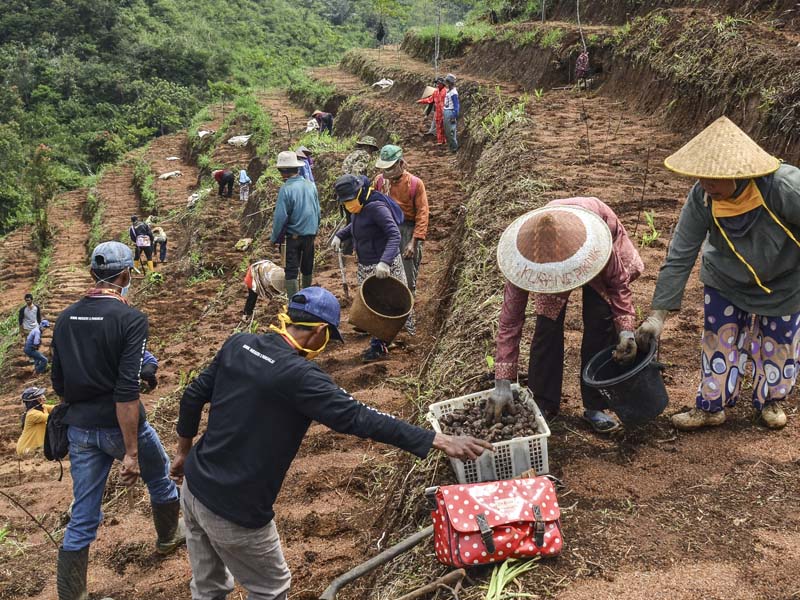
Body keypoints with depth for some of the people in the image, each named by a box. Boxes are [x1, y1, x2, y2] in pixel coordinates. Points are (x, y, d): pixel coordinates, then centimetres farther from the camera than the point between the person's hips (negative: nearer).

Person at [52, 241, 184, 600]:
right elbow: (126, 391, -23)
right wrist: (131, 451, -21)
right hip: (120, 426, -5)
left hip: (80, 430, 5)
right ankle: (169, 537, 49)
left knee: (83, 517, 12)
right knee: (160, 478, 26)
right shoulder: (131, 319, -17)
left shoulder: (66, 318, 2)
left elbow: (58, 385, 9)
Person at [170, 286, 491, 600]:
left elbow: (193, 396, 8)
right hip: (233, 510, -7)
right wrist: (439, 440, -25)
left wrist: (183, 451, 24)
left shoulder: (237, 345, -2)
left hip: (194, 487, 8)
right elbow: (359, 417, -27)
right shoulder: (298, 375, -24)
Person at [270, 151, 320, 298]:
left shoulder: (286, 189, -18)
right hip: (310, 234, 5)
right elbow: (317, 211, 7)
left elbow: (280, 217, -17)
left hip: (293, 235, -5)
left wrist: (275, 238, -5)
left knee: (291, 270, 2)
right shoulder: (311, 185, -2)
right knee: (307, 268, 19)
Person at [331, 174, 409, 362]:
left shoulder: (376, 207, -22)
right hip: (366, 266, 9)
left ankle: (378, 346, 10)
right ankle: (380, 343, 24)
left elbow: (394, 235, -29)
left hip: (384, 267, -9)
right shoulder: (360, 209, 5)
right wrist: (339, 235, 11)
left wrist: (385, 261, -40)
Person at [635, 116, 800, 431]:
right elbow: (680, 256, -24)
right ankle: (710, 407, 30)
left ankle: (769, 401, 42)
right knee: (719, 341, 9)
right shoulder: (701, 198, -29)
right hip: (726, 281, 2)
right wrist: (658, 313, -24)